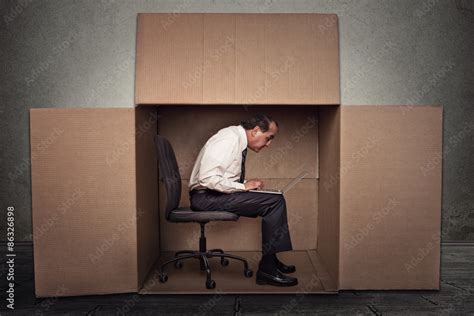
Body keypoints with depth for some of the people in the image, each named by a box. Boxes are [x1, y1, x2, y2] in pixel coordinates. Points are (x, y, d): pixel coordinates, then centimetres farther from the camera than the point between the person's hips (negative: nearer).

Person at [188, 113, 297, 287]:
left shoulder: (239, 141, 12)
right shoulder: (229, 139, -17)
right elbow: (208, 178, -26)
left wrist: (247, 185, 3)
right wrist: (243, 186, -18)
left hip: (217, 194, 10)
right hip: (206, 197, -10)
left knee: (275, 200, 6)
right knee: (275, 202, -17)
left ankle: (270, 260, 11)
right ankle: (267, 269, -10)